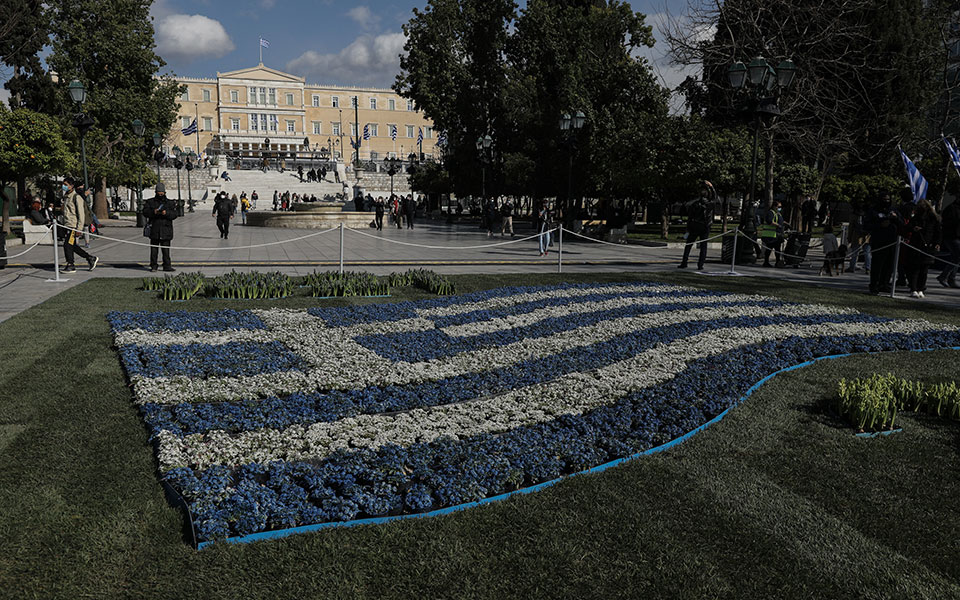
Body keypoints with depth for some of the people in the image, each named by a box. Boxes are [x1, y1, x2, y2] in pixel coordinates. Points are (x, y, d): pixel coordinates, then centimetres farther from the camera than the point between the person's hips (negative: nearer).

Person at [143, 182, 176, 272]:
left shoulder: (169, 203, 12)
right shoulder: (150, 202, 11)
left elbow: (174, 214, -1)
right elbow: (145, 212, -1)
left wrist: (166, 213, -19)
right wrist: (153, 212, -19)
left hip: (165, 230, 0)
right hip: (154, 230, 0)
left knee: (166, 249, -2)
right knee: (154, 249, 4)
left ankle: (167, 266, 1)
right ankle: (153, 266, 11)